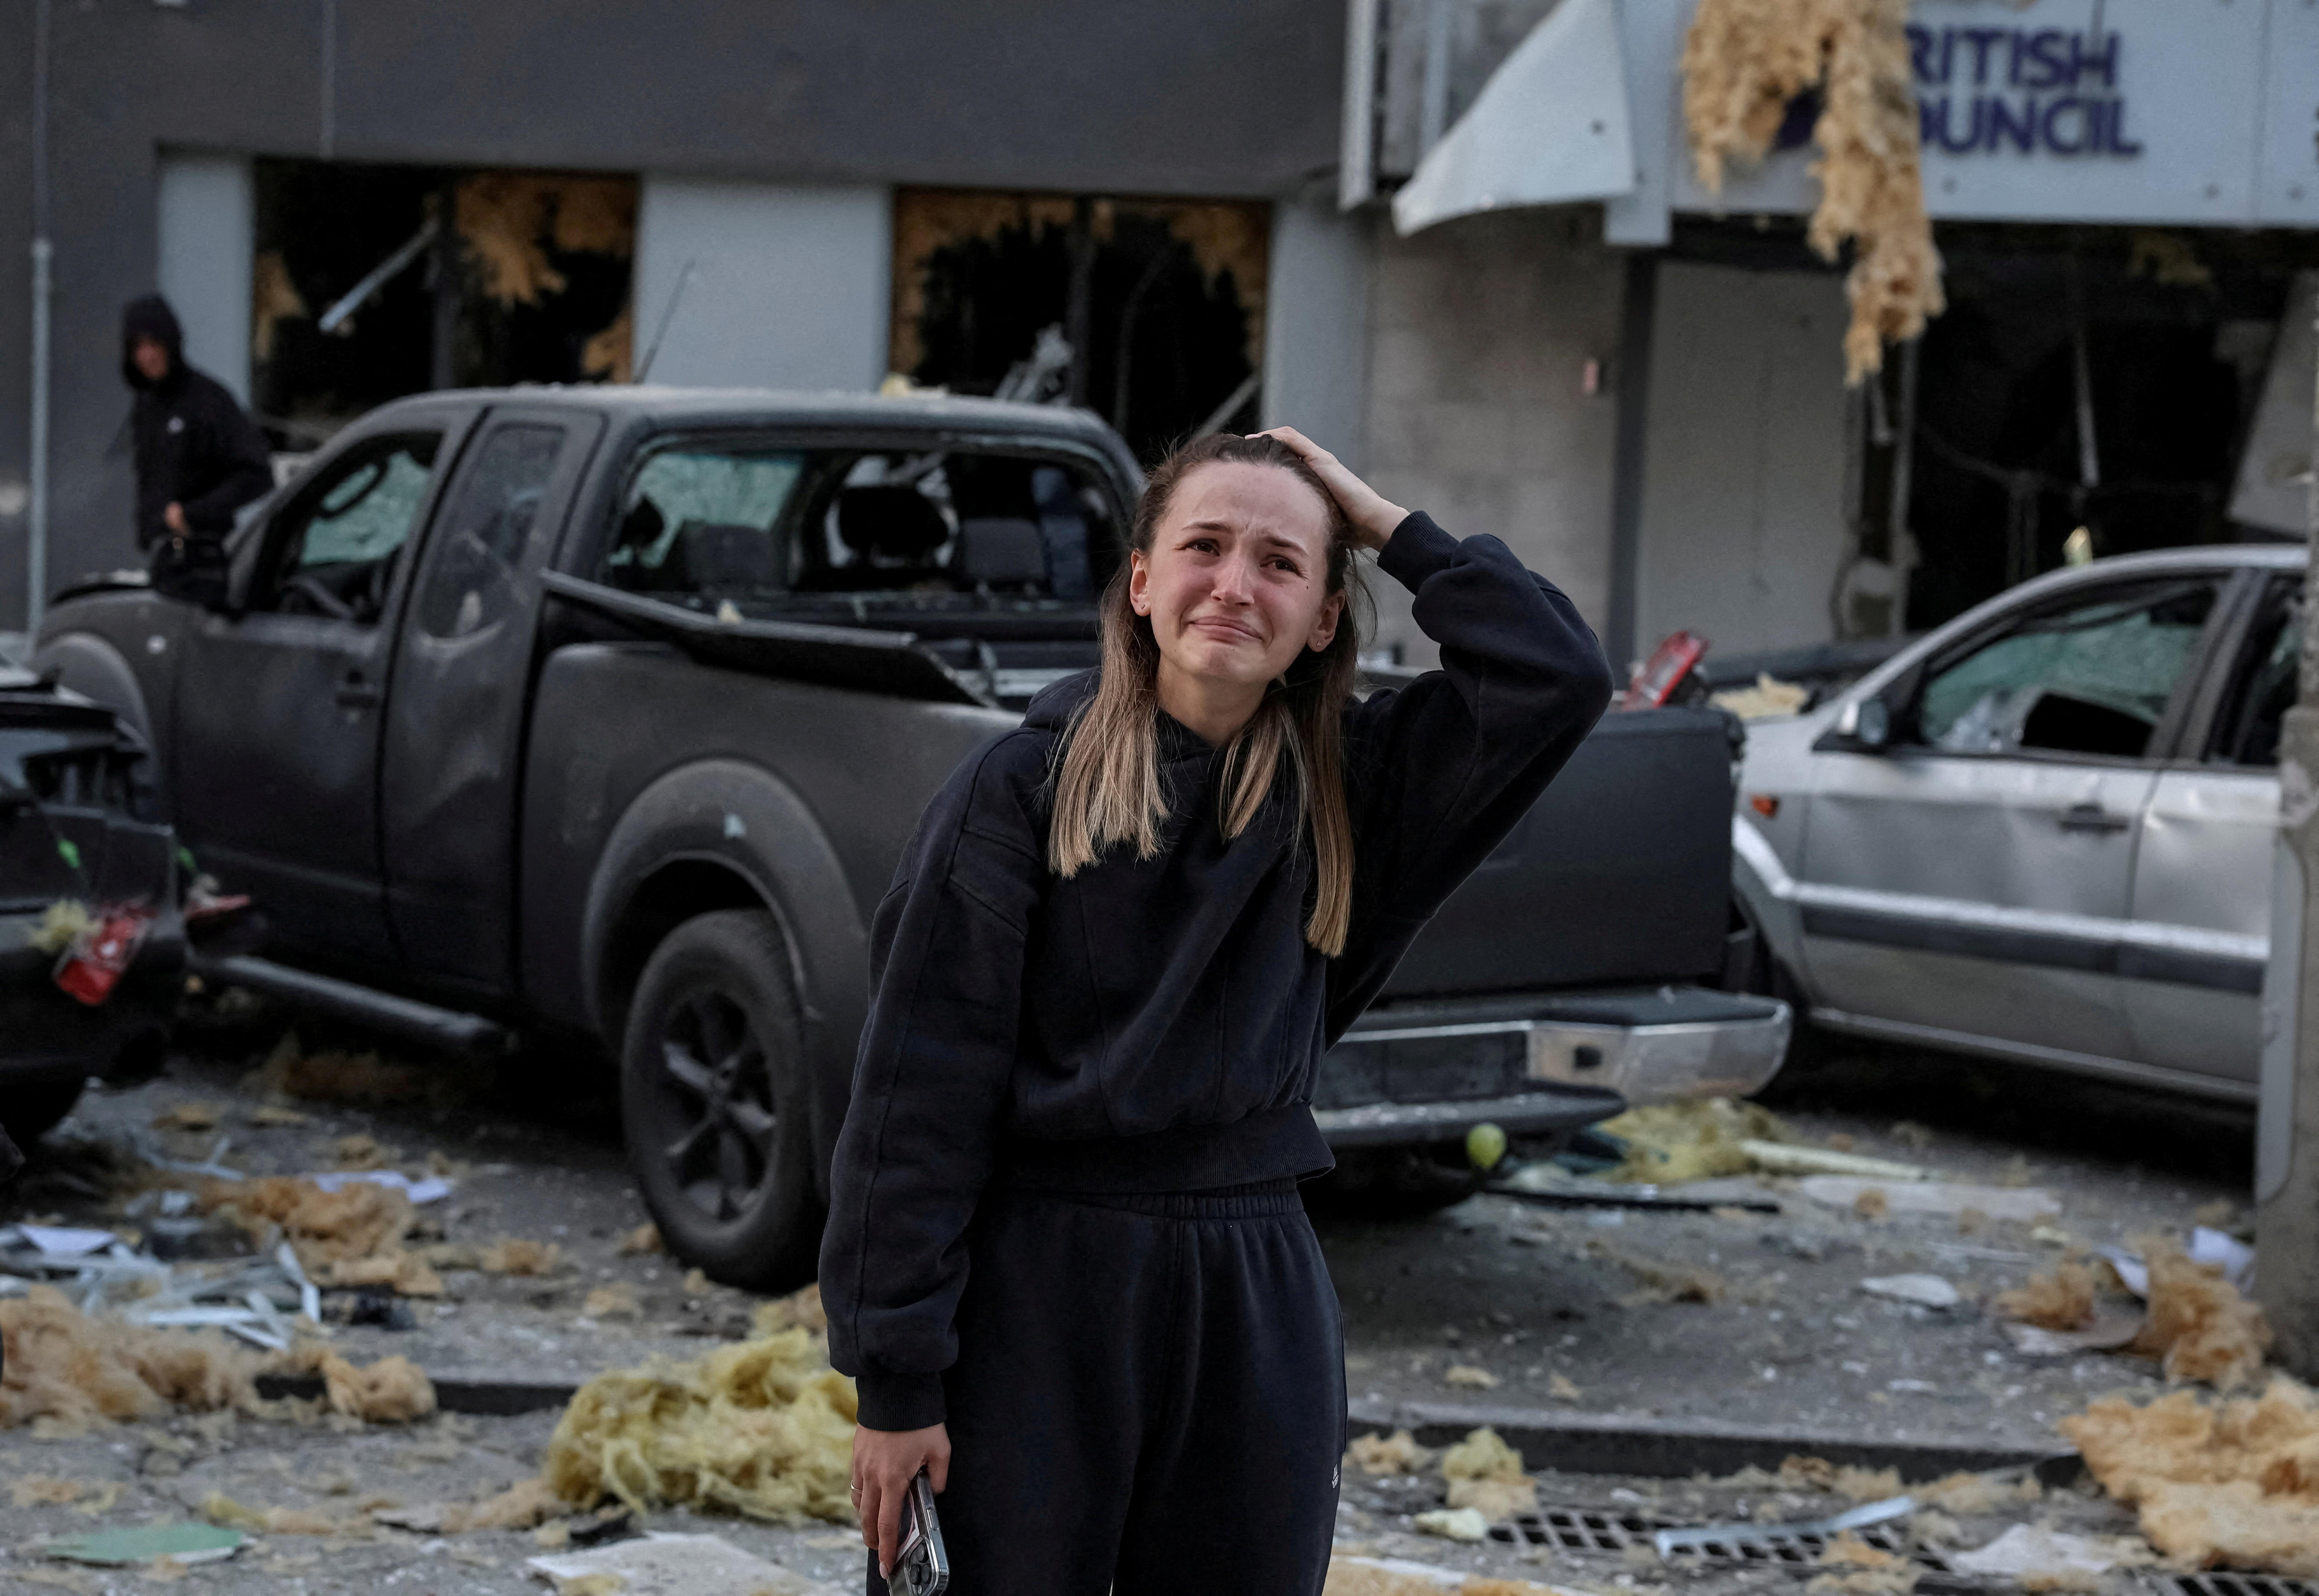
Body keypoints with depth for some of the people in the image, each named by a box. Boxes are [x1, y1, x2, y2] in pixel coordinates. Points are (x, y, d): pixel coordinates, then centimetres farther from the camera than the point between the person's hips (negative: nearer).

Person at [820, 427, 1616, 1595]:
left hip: (1256, 1300, 4)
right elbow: (917, 1091, -8)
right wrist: (894, 1382, -12)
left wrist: (1389, 527, -3)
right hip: (1033, 1291, -3)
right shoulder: (1024, 786, -6)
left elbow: (1560, 677, -7)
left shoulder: (1344, 788, 5)